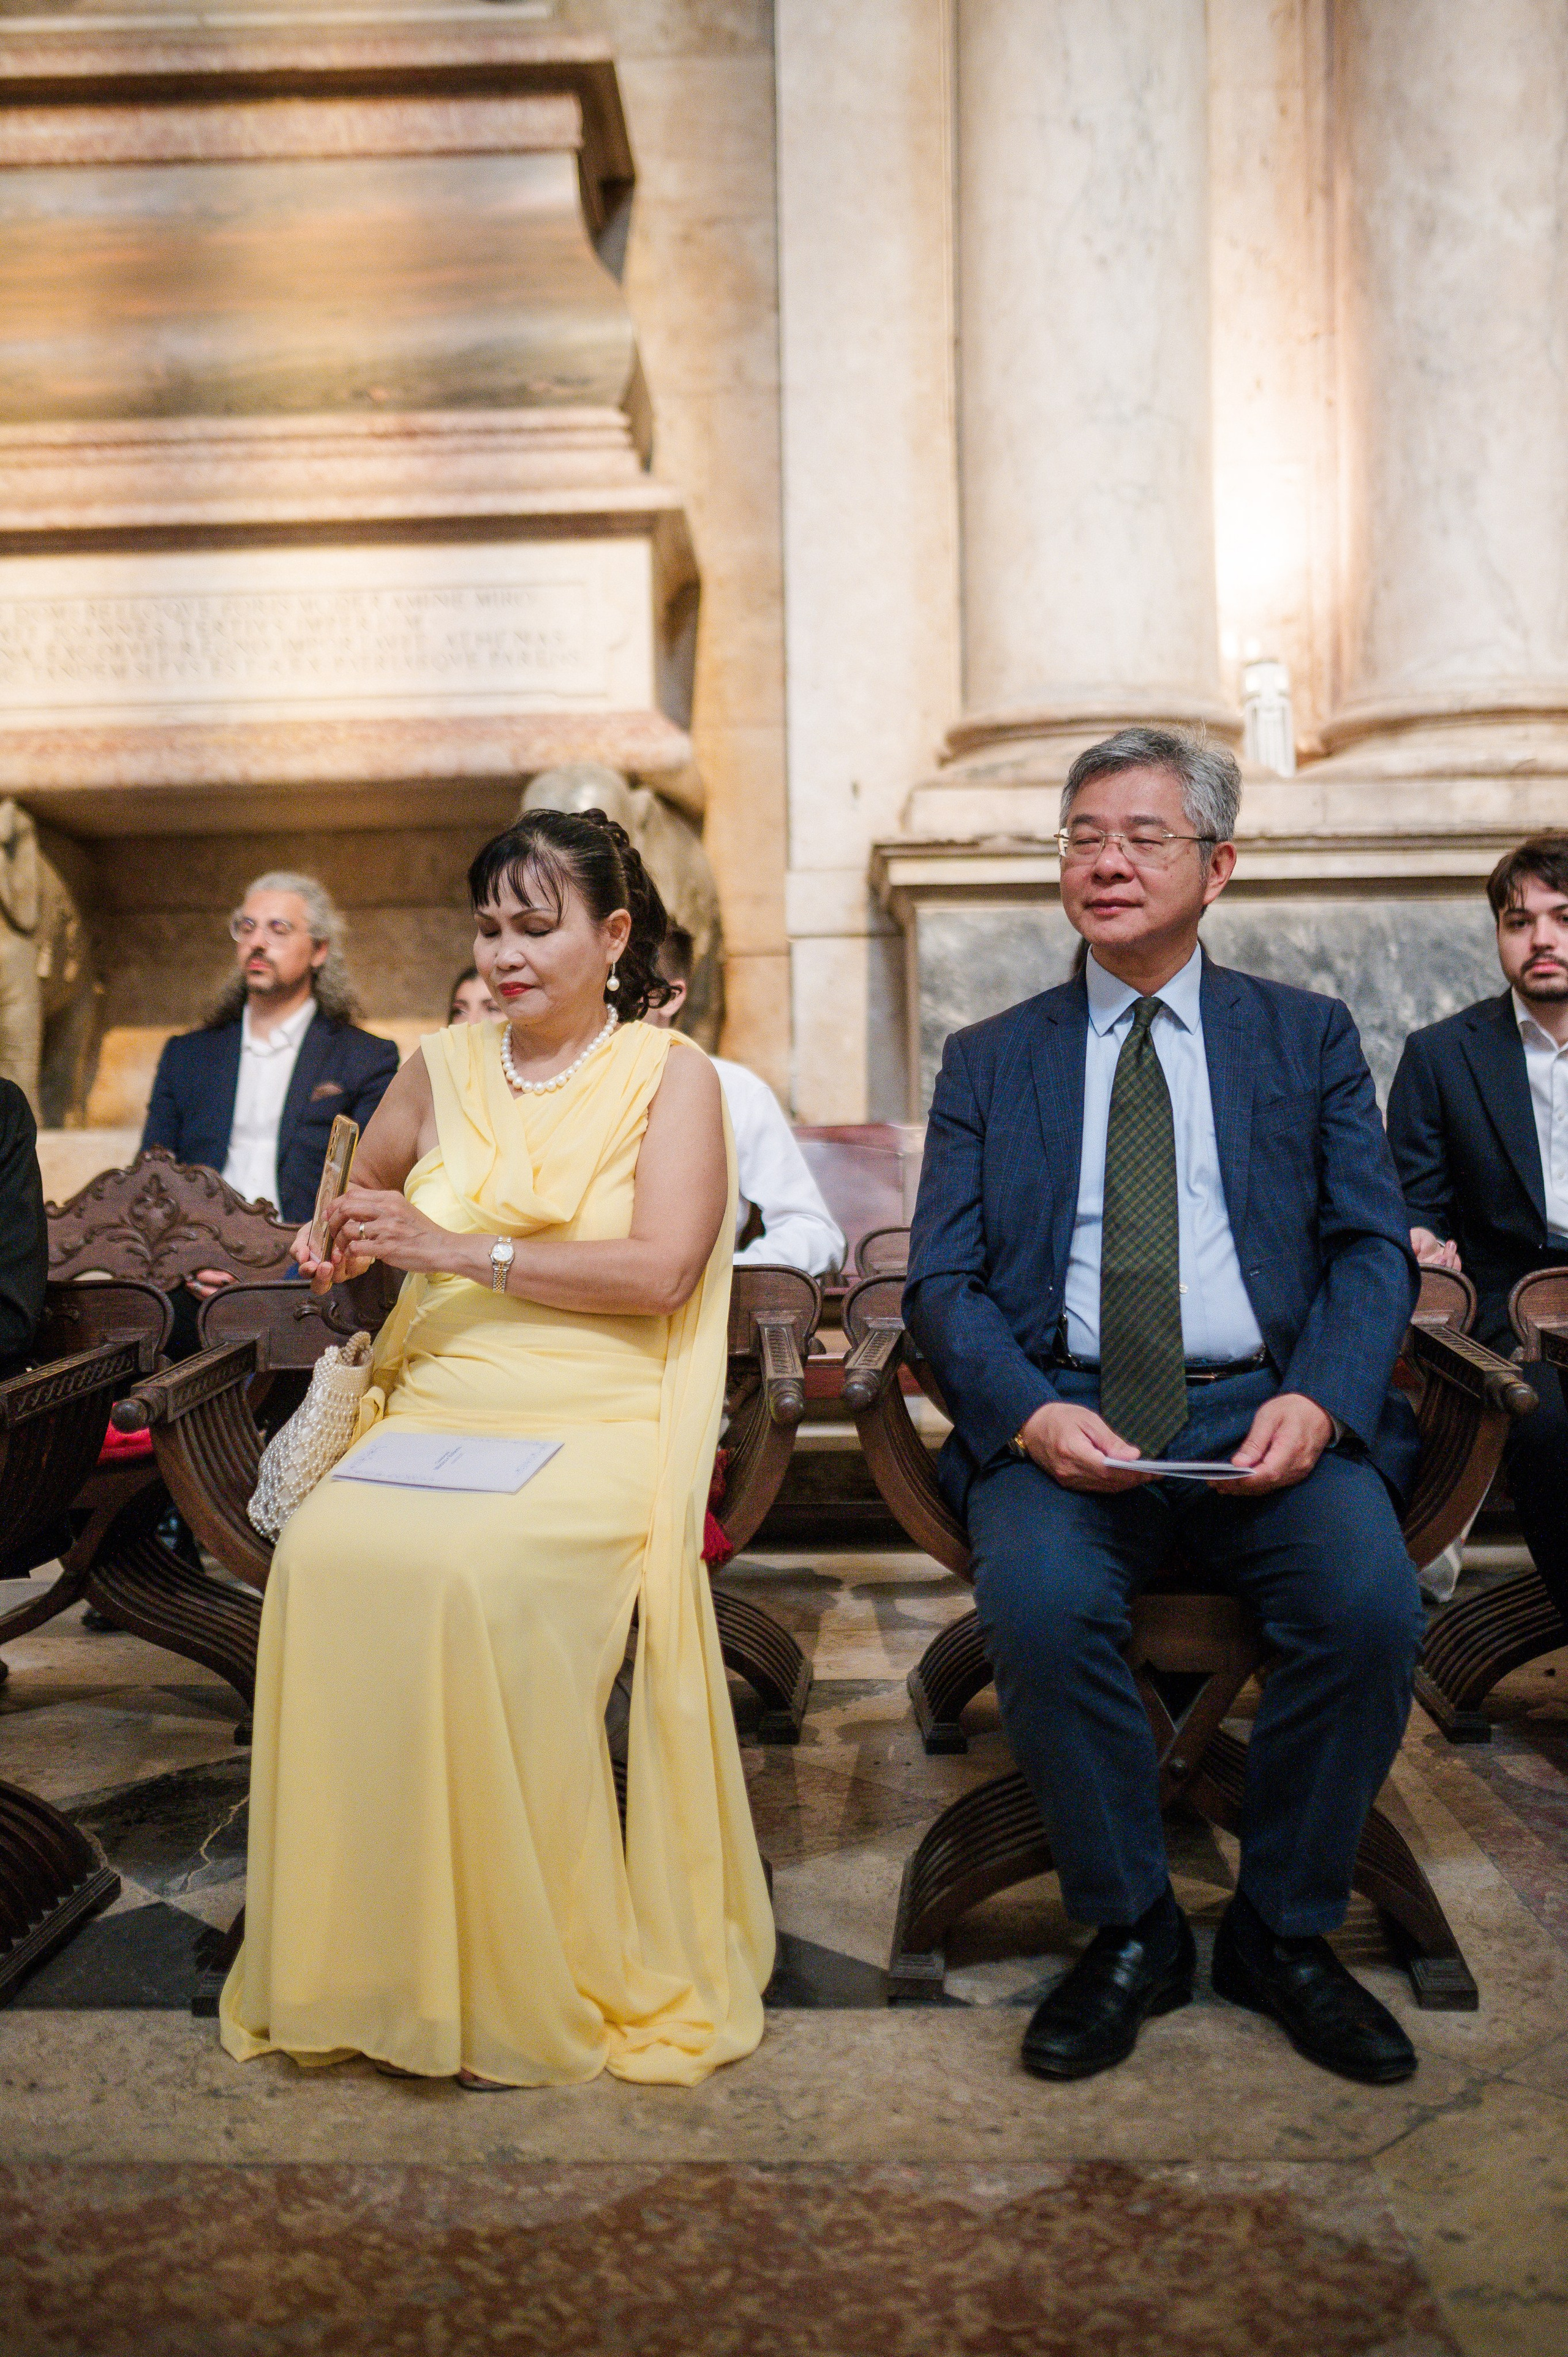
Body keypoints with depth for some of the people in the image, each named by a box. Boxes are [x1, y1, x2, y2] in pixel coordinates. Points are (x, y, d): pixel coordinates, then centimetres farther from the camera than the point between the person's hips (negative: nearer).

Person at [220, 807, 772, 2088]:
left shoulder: (670, 1075, 4)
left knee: (476, 1575, -34)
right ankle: (356, 1961, -14)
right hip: (431, 1415, 4)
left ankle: (519, 1985, -17)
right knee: (323, 1555, -28)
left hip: (597, 1426, -4)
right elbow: (364, 1186, 35)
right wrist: (343, 1241, 10)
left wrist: (463, 1250, -13)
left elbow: (660, 1272, -9)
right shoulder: (443, 1069, 17)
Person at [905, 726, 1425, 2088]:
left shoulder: (1310, 1039, 15)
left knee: (1371, 1604, -27)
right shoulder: (991, 1059, 14)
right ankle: (1130, 1936, -4)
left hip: (1270, 1407, 1)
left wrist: (1317, 1400, -14)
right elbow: (942, 1281, 5)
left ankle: (1284, 1935, -1)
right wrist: (1030, 1414, -15)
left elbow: (1373, 1248, 7)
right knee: (1040, 1605, -30)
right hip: (1064, 1418, 0)